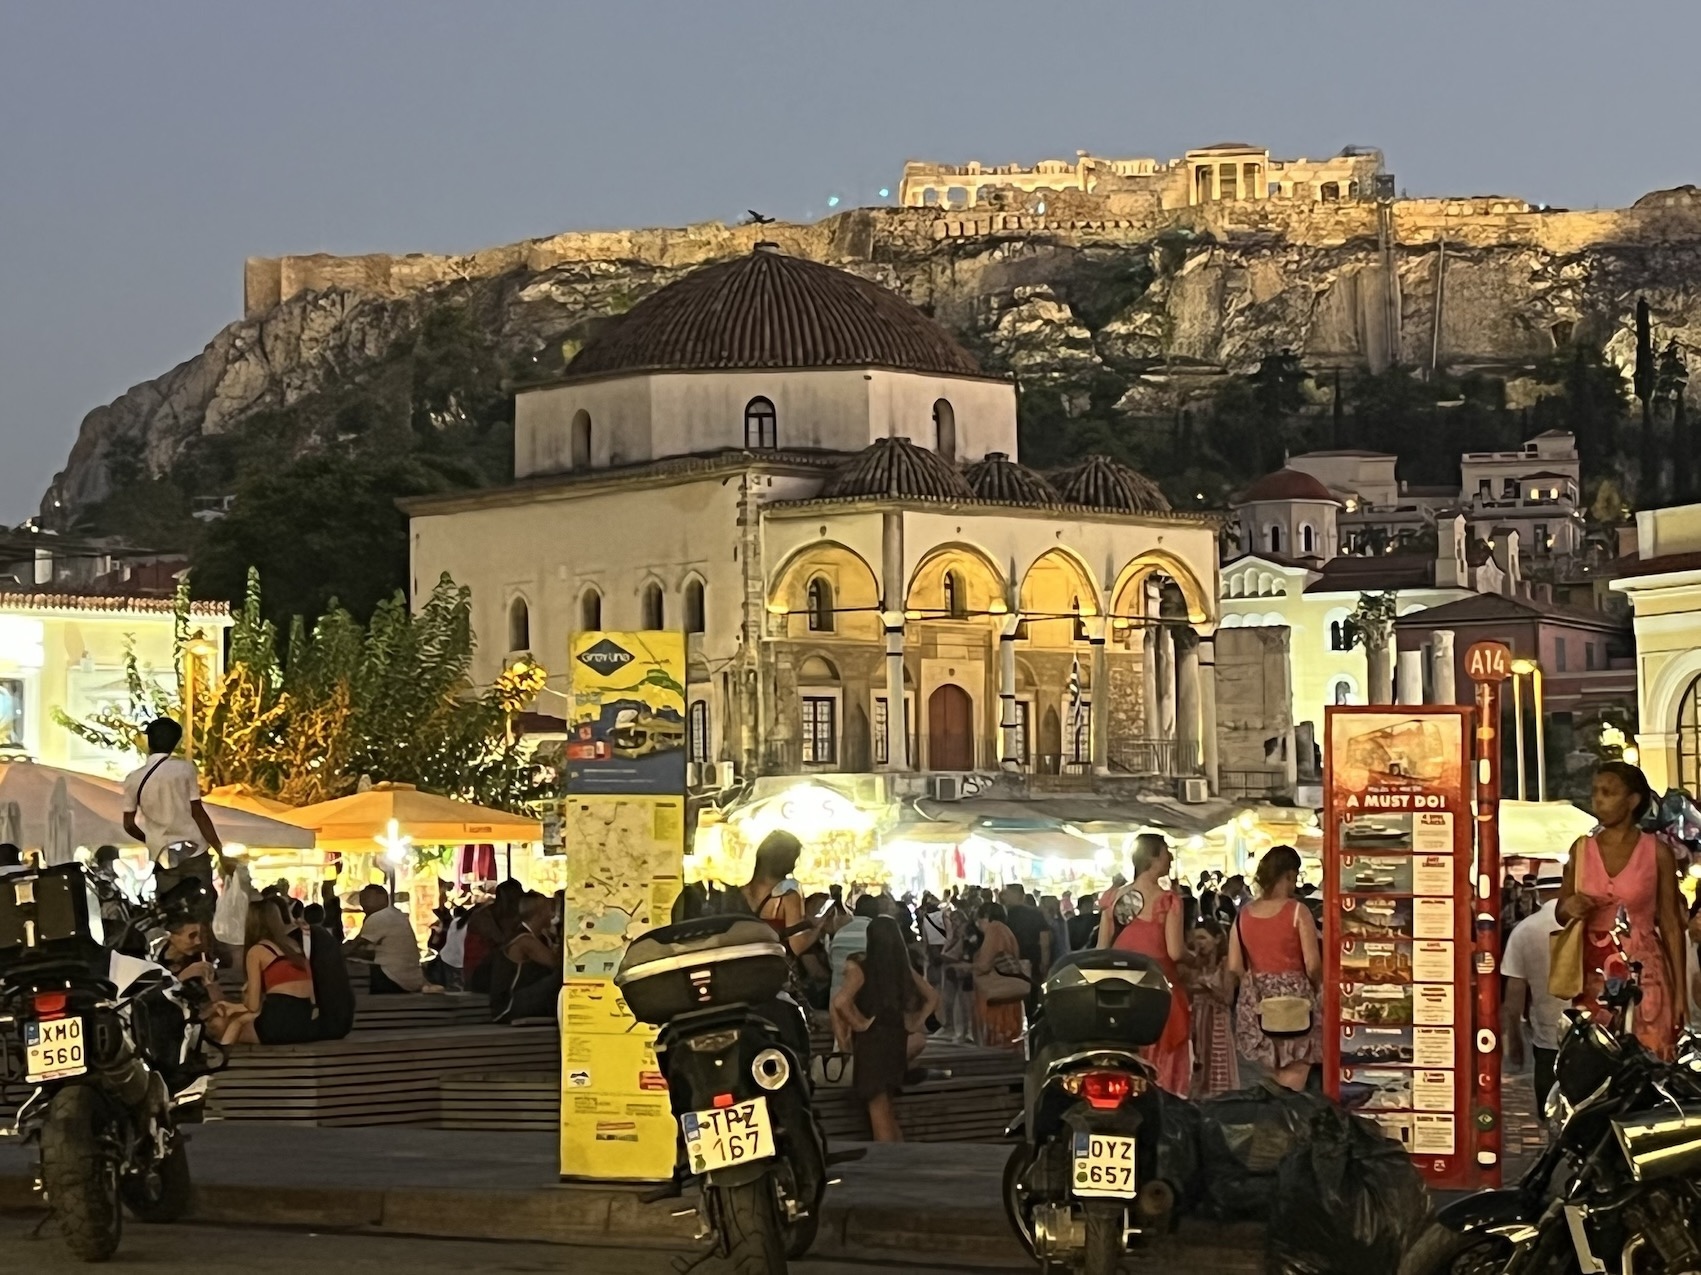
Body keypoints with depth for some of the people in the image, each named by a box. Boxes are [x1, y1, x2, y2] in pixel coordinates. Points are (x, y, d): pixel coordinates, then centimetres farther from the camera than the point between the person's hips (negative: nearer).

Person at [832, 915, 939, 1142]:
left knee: (878, 1108, 0)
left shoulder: (862, 969, -13)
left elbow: (840, 1002, -26)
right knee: (887, 1108, 20)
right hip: (897, 1039, 5)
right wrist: (916, 1022, 9)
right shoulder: (903, 968, 2)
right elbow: (932, 997, 10)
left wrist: (859, 1023, -13)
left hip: (871, 1039, -5)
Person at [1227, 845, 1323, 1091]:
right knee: (1291, 1086, -3)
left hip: (1255, 1001, 5)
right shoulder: (1297, 911, -9)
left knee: (1272, 1085, 15)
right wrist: (1312, 986, 7)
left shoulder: (1244, 914, 4)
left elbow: (1234, 967, 1)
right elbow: (1313, 965, -12)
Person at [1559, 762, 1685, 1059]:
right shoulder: (1582, 848, 6)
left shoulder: (1656, 852, -1)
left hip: (1643, 971, -2)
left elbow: (1671, 925, 1)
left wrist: (1680, 989, -2)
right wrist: (1569, 908, -10)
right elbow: (1561, 914, 14)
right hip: (1594, 974, 2)